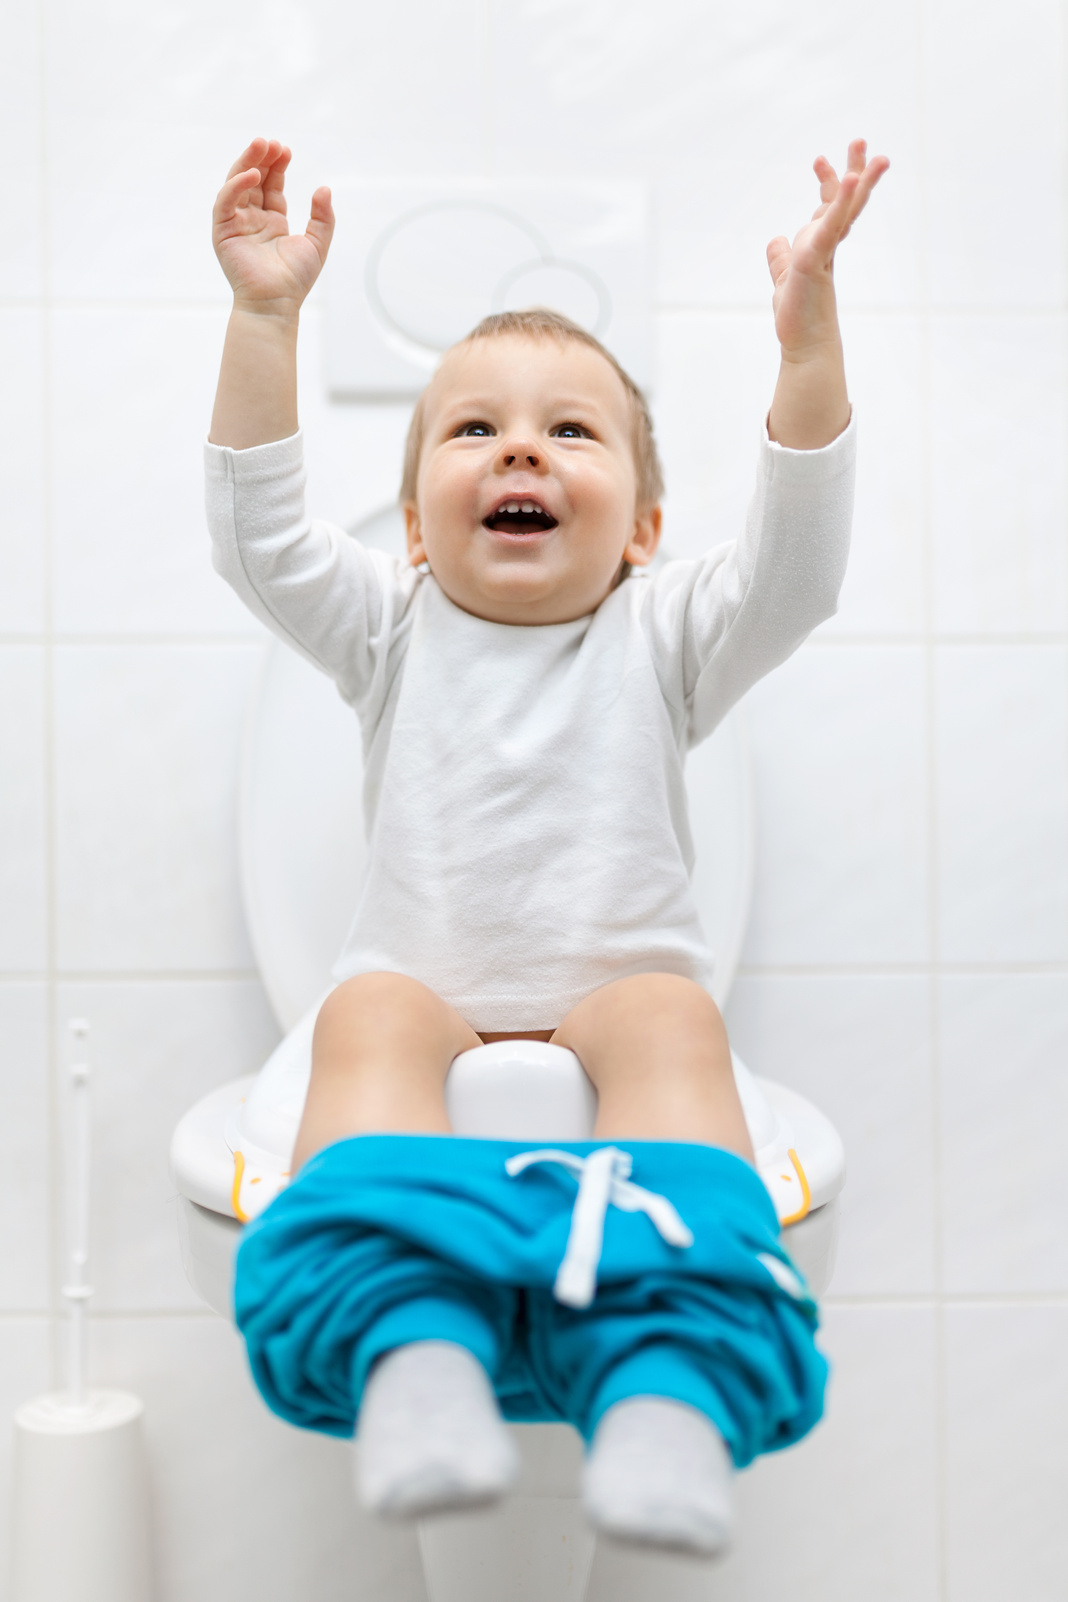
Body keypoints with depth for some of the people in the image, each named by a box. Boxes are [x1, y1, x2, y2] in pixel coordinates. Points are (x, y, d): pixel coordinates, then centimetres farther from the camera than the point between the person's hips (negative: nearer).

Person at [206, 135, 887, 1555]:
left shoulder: (662, 637, 11)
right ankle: (411, 1348, -52)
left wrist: (809, 330, -13)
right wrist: (266, 315, -5)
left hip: (614, 997, 0)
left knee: (673, 1015, -33)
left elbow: (797, 561, -3)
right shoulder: (395, 630, 14)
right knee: (368, 1011, -33)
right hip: (429, 994, 1)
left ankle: (673, 1383, -50)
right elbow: (261, 540, 2)